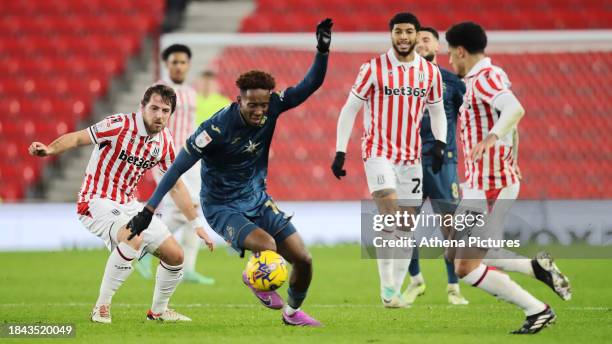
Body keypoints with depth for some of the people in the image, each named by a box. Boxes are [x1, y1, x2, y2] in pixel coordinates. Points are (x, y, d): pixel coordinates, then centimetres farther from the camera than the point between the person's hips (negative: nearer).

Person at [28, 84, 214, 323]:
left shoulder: (165, 141, 2)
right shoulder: (120, 125, -17)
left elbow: (176, 187, 12)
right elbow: (77, 138, -19)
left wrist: (196, 224, 12)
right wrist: (50, 149, -39)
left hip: (128, 205, 7)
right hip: (97, 202, -7)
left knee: (175, 255, 2)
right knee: (134, 237, -35)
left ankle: (158, 310, 27)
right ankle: (102, 307, -21)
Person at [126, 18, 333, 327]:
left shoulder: (272, 107, -12)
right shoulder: (217, 128, -27)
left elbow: (310, 85, -10)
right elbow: (178, 167, -23)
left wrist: (323, 51, -28)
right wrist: (149, 209, -23)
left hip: (257, 199, 6)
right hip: (223, 208, -6)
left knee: (303, 259, 1)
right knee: (267, 246, -31)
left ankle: (293, 311, 31)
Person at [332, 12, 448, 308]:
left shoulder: (430, 72, 3)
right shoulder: (374, 69, -7)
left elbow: (437, 110, 17)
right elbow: (349, 109, -2)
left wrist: (439, 143, 0)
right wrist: (340, 152, -6)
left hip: (411, 157, 4)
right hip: (378, 151, -4)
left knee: (406, 226, 5)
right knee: (389, 215, -21)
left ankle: (395, 291, 15)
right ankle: (387, 287, -17)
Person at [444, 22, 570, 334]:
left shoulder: (485, 77, -17)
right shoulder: (488, 76, 14)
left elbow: (515, 110, -37)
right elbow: (509, 116, 29)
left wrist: (491, 138, -52)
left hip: (490, 188, -10)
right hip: (478, 185, 10)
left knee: (465, 268, -8)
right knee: (456, 256, 18)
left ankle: (537, 311, -4)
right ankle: (537, 267, 14)